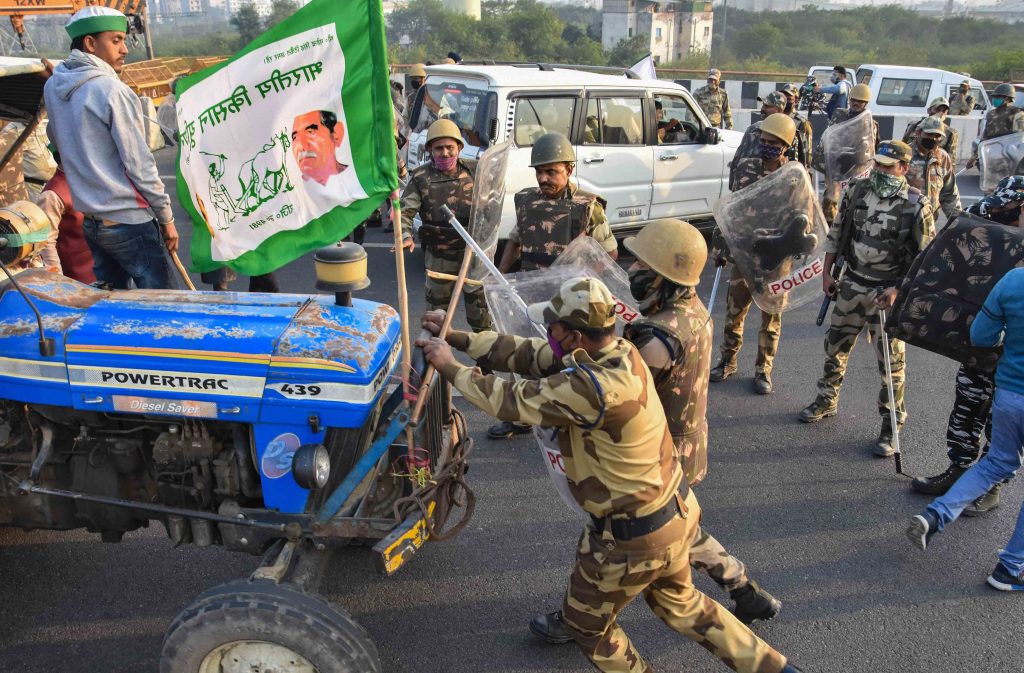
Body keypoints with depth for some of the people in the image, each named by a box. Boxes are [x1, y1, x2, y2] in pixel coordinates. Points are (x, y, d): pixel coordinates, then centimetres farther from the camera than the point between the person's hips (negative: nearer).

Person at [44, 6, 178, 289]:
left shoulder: (52, 88, 6)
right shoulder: (112, 90, -16)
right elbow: (139, 163, -15)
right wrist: (166, 217, -6)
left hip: (91, 220, 8)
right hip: (128, 222, -8)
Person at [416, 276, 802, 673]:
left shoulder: (593, 388, -33)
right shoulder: (616, 351, -8)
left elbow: (511, 400, -22)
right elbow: (530, 354, -2)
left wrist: (449, 367, -8)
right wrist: (457, 338, -1)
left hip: (633, 538, -9)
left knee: (586, 623, 19)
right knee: (680, 604, 32)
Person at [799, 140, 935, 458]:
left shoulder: (917, 206, -12)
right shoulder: (857, 190, 0)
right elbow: (836, 232, 10)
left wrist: (898, 291, -17)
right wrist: (827, 272, 8)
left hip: (888, 292, -4)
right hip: (851, 285, 4)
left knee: (890, 361, 1)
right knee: (835, 346, 17)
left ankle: (891, 425, 14)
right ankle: (827, 401, 37)